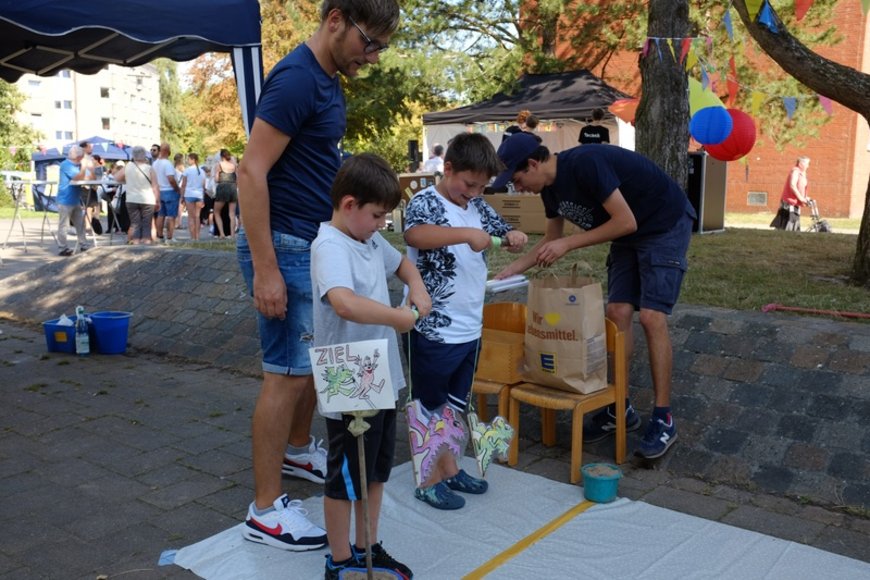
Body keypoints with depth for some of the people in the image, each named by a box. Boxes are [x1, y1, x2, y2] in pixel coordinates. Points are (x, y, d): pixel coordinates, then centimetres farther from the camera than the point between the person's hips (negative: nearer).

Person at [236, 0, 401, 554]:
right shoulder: (296, 78, -17)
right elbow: (251, 172, -22)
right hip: (286, 246, -9)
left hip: (316, 244, 9)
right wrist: (265, 269, -24)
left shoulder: (329, 81, 12)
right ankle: (266, 510, 8)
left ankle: (298, 449, 41)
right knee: (288, 373, -3)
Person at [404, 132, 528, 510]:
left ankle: (449, 467, 35)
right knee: (429, 405, 8)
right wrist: (466, 233, -45)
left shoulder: (477, 206, 7)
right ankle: (429, 480, 21)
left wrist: (515, 236, -7)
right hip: (433, 328, -7)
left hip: (470, 326, 8)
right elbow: (414, 235, -35)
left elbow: (504, 233, 17)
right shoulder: (425, 202, -15)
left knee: (456, 403, 20)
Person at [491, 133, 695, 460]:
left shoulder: (585, 164, -29)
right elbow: (551, 240, 14)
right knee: (617, 314, 0)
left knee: (652, 317, -15)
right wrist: (513, 269, 5)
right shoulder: (551, 188, -1)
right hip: (628, 237, 8)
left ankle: (663, 420, -7)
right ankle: (620, 408, 11)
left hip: (666, 225, -8)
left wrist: (569, 244, -24)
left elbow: (626, 222, -28)